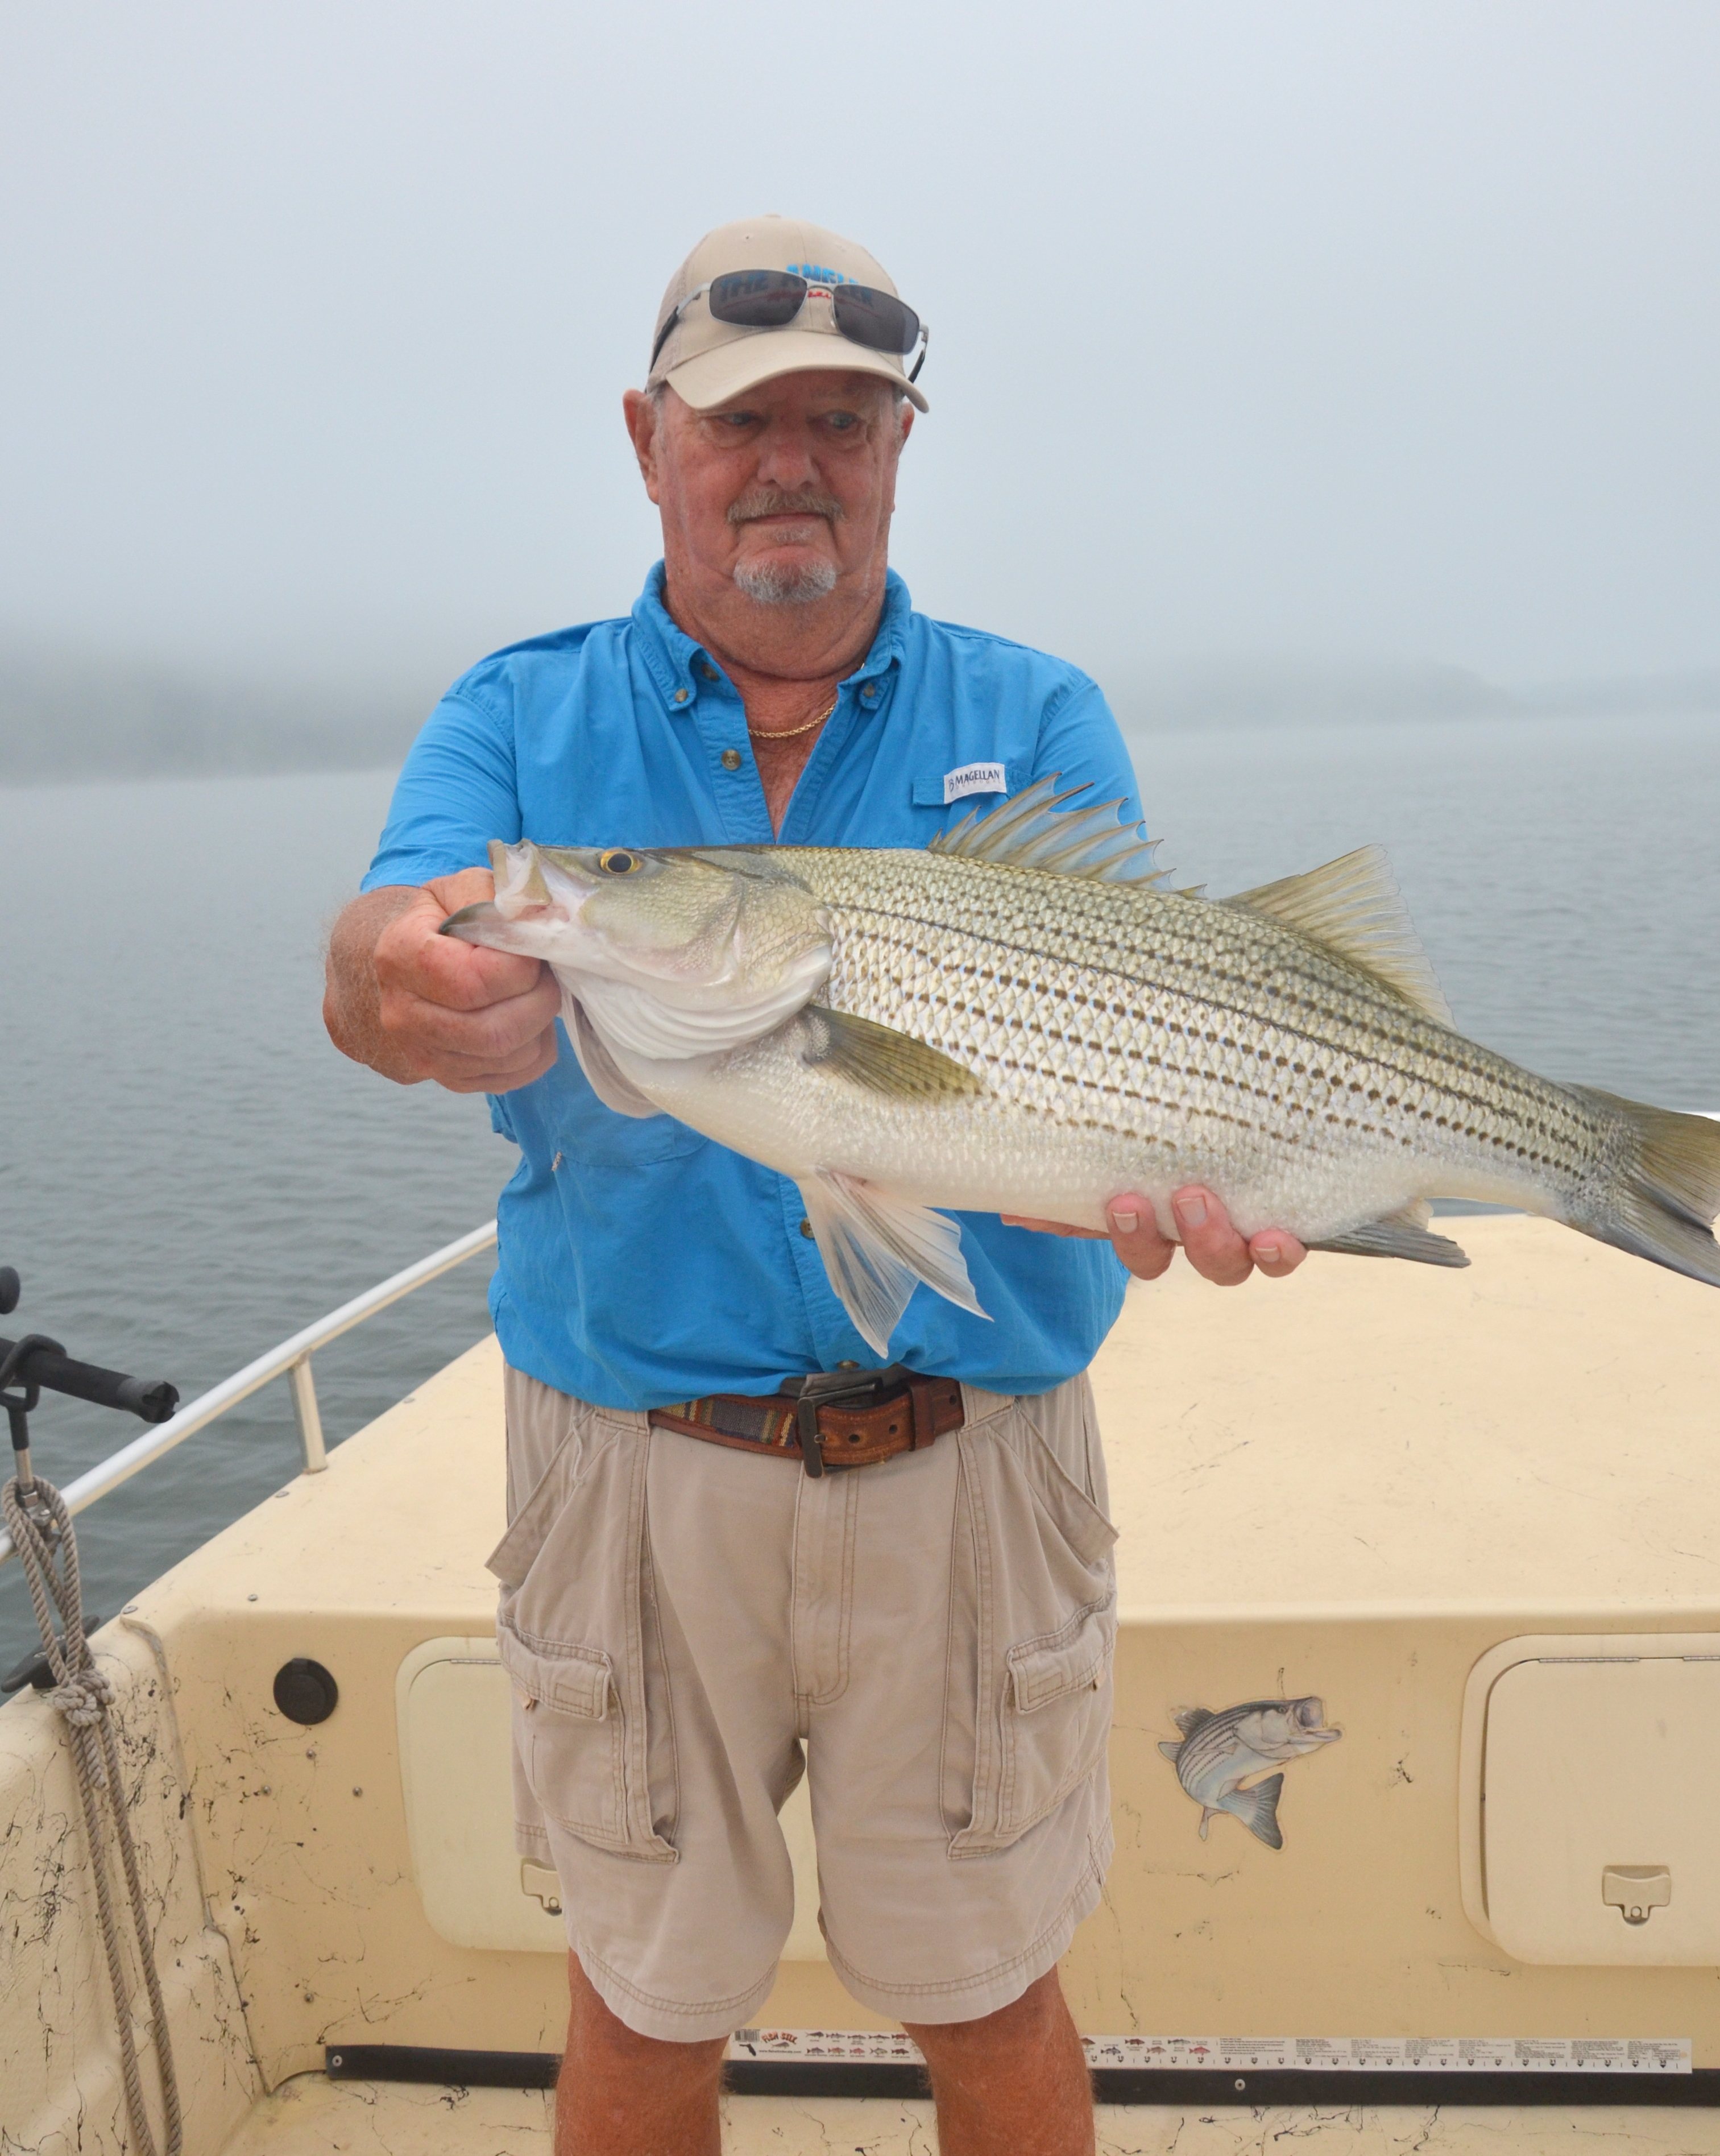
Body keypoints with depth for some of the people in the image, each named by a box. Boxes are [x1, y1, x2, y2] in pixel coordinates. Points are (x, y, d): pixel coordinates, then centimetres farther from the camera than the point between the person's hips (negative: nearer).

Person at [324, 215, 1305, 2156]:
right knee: (644, 1999, 19)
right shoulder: (520, 720, 2)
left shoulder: (1038, 723, 3)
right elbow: (375, 964, -15)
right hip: (632, 1471, 0)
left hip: (975, 1466, 0)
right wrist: (412, 978, -40)